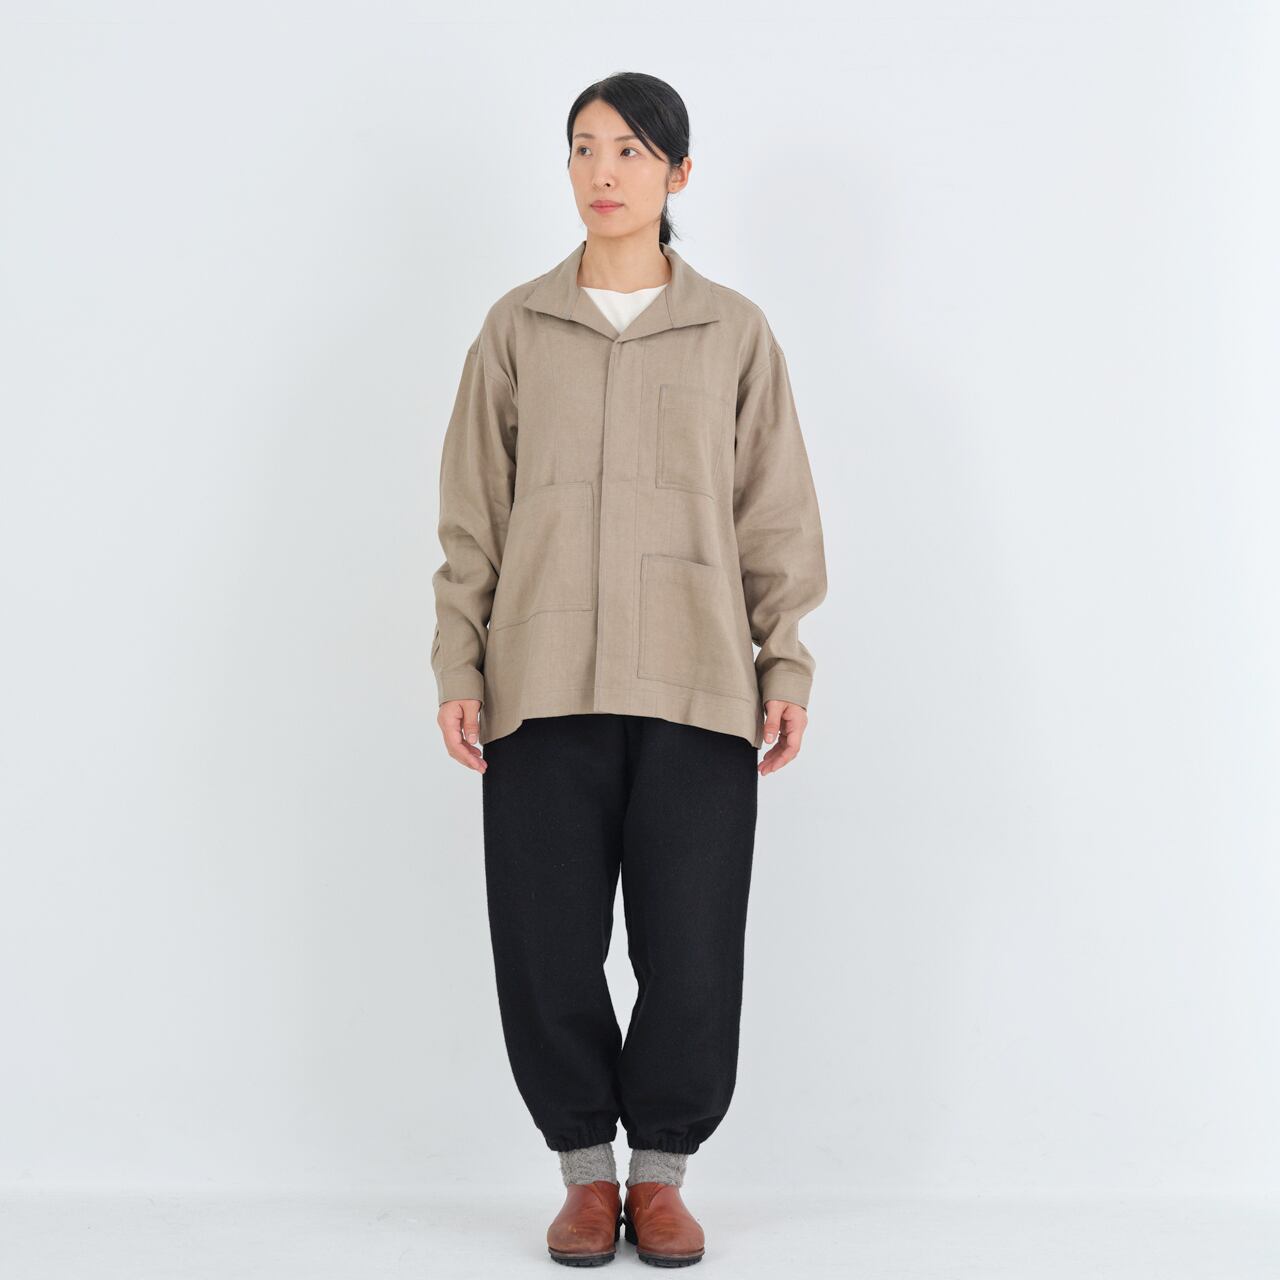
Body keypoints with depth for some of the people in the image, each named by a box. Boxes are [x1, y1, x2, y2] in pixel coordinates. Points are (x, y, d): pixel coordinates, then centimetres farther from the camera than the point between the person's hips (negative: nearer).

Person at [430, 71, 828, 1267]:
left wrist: (788, 663, -1)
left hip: (697, 685, 0)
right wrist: (458, 667, 1)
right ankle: (585, 1171, 20)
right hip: (544, 685, 1)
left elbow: (775, 513, 7)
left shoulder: (734, 332, 8)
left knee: (692, 951, -1)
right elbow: (472, 515, 8)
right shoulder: (516, 328, 9)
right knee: (545, 946, 2)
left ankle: (661, 1173, 19)